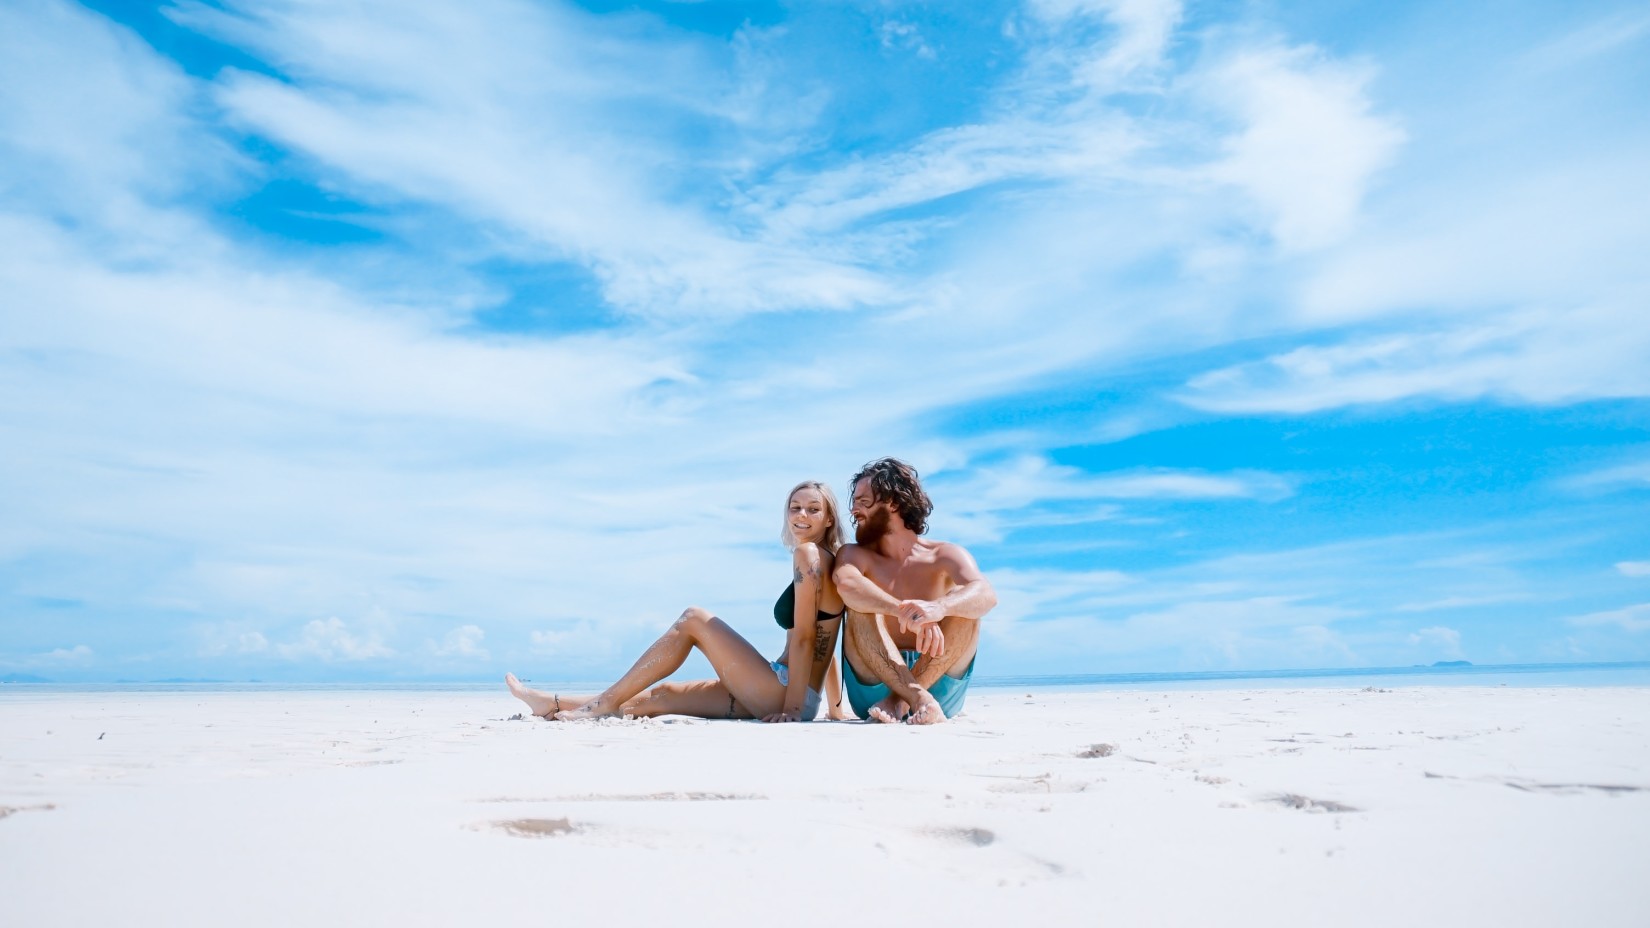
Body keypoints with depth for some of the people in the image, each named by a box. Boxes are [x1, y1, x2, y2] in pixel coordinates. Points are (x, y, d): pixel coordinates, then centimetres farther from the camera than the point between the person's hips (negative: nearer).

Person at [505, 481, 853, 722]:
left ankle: (606, 703, -1)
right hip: (783, 696, 9)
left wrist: (792, 708, -18)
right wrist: (835, 709, 18)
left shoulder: (809, 553, -11)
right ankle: (553, 704, 19)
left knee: (694, 619, -6)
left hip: (784, 695, -9)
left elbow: (803, 637, -17)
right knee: (661, 696, 11)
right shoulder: (827, 561, 18)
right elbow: (824, 644, 17)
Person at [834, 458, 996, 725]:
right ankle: (919, 700, -36)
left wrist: (938, 608, -45)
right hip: (875, 687, 0)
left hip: (938, 684, 0)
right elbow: (847, 585, -23)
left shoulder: (945, 555, 0)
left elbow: (986, 594, -22)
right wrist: (906, 612, -41)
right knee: (861, 608, -23)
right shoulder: (855, 555, 3)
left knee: (964, 607, -21)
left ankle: (900, 701, -27)